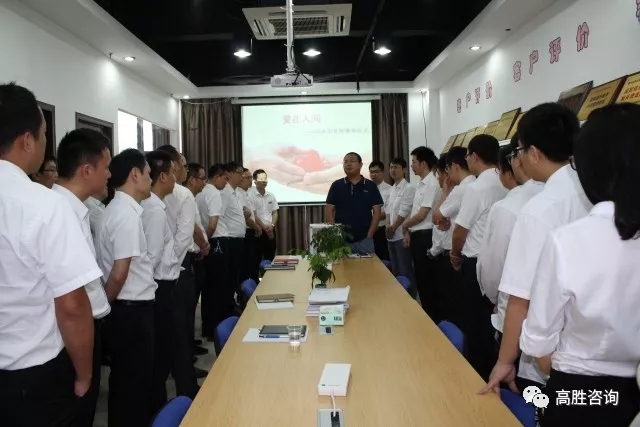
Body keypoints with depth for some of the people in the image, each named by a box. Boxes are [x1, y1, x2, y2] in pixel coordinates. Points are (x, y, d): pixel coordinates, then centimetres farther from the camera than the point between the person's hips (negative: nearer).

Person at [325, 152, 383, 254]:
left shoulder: (370, 186, 3)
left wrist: (369, 235, -6)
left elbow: (377, 211, 2)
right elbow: (329, 210, 2)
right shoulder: (336, 185, 4)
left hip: (364, 240, 0)